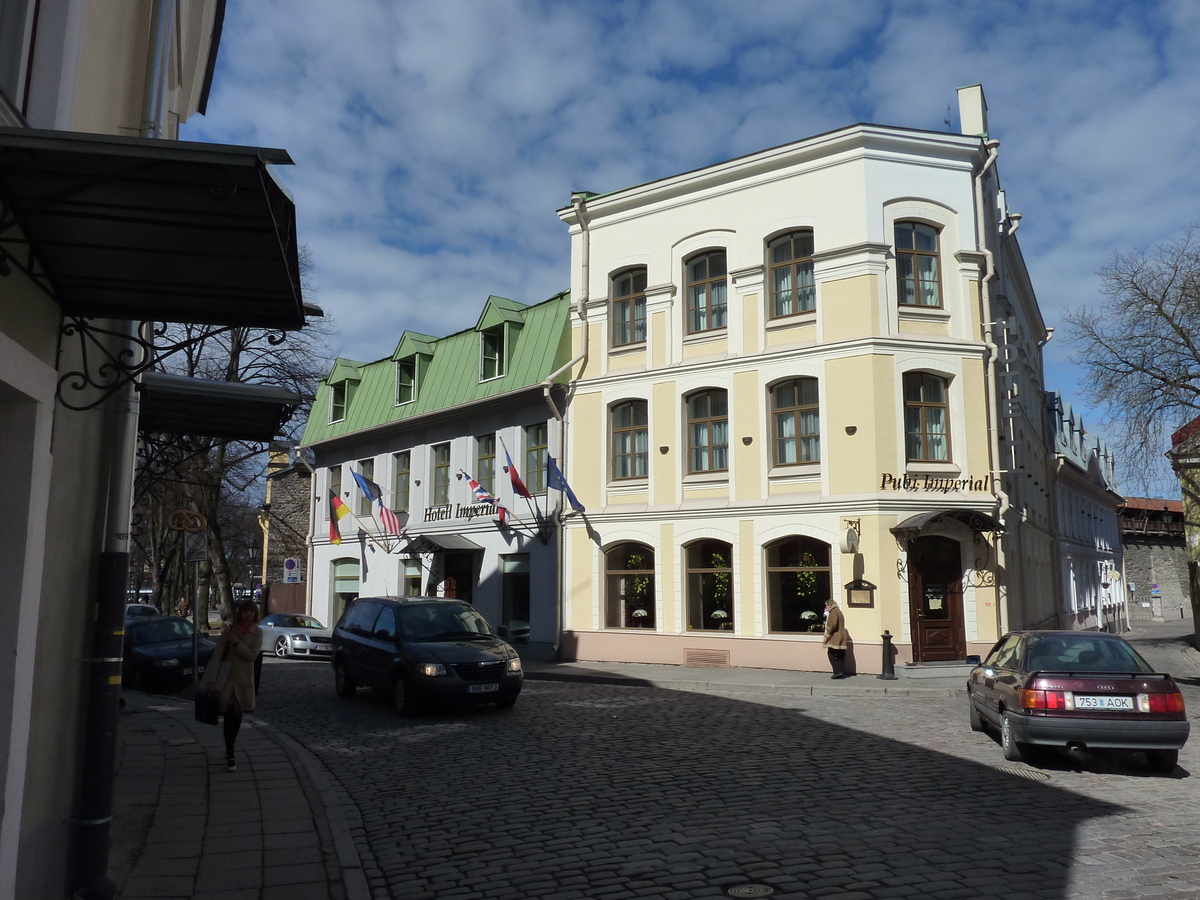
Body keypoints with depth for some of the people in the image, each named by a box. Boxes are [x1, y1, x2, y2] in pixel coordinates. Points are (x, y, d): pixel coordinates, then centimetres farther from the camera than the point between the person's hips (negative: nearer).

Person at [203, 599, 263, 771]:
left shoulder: (257, 632, -1)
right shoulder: (229, 630, -2)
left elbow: (252, 655, -10)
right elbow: (217, 654, -4)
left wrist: (236, 642, -18)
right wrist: (211, 679, -10)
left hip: (244, 679, 2)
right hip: (228, 677, -2)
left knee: (237, 715, 12)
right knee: (230, 715, -9)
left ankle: (229, 749, 32)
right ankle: (230, 757, -5)